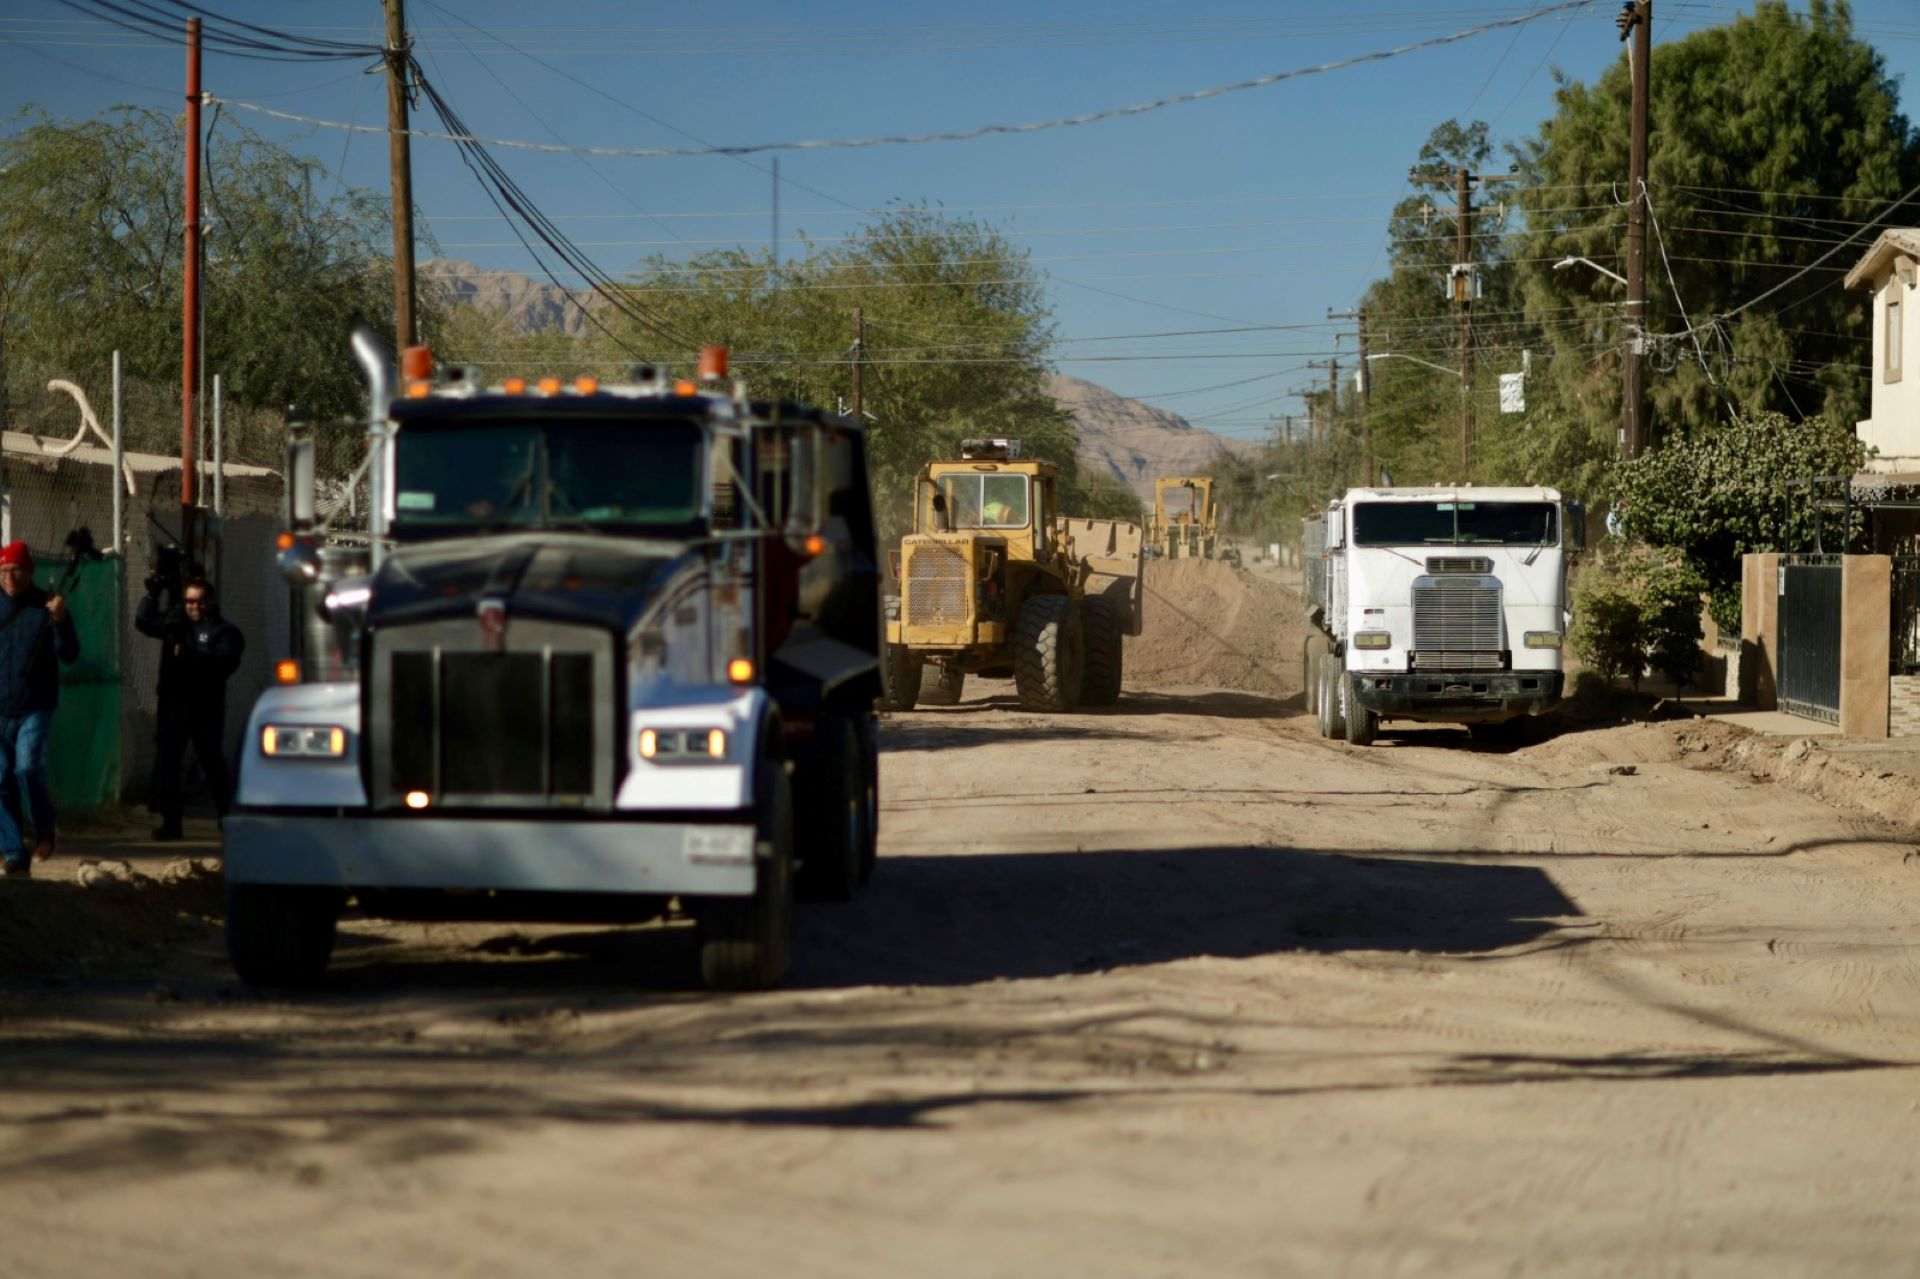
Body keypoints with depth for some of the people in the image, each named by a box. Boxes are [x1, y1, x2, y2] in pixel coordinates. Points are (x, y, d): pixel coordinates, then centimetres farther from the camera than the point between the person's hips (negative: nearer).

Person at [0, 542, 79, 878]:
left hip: (35, 708, -3)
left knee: (28, 768, -19)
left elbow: (69, 654, -11)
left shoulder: (46, 607, -4)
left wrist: (60, 621, -26)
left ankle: (44, 831, 6)